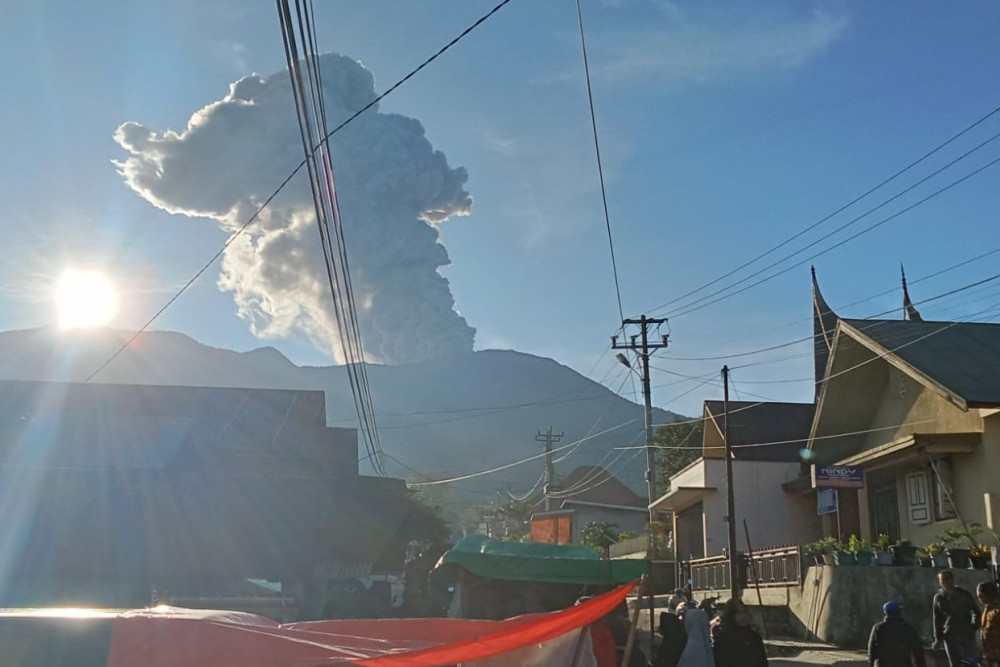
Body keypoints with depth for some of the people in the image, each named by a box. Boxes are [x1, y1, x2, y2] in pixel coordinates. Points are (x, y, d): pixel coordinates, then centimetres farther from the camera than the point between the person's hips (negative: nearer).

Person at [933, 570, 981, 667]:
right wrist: (938, 638, 5)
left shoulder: (964, 594, 4)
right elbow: (937, 619, 8)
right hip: (949, 637, 1)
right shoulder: (938, 598, 5)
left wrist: (974, 625, -3)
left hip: (966, 634, -1)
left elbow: (976, 611, 13)